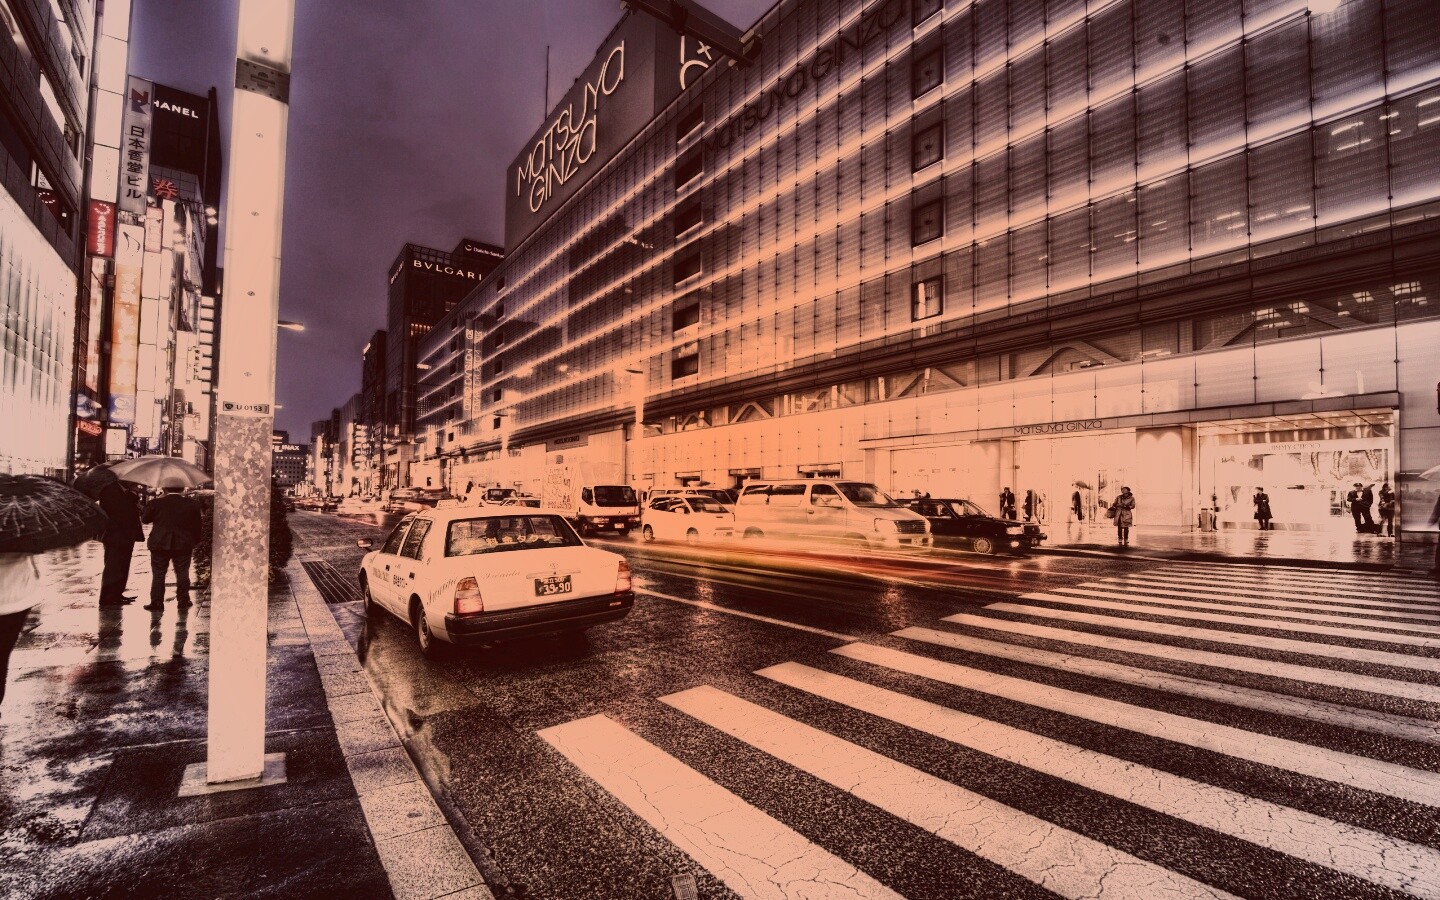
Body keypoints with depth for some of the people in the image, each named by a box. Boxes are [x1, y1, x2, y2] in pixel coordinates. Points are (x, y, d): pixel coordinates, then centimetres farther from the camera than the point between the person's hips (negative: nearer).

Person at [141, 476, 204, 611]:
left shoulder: (156, 503, -6)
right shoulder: (192, 504, -2)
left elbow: (144, 519, 9)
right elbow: (197, 526, 2)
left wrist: (157, 500, 10)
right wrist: (195, 542, 15)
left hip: (160, 544, -1)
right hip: (184, 545, 1)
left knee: (158, 574, 7)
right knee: (182, 573, 8)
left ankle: (157, 602, 8)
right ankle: (183, 600, 11)